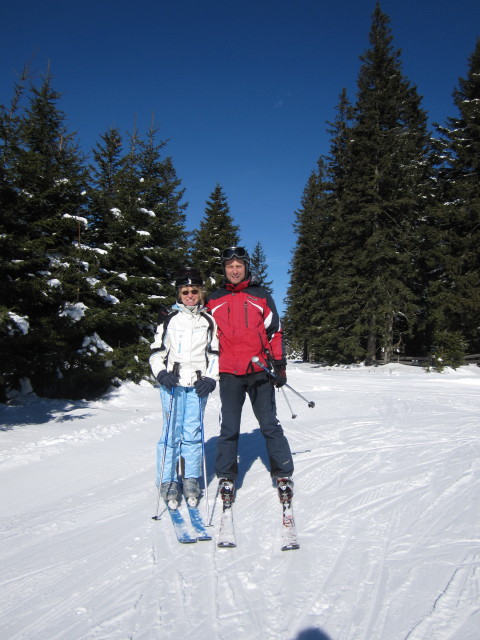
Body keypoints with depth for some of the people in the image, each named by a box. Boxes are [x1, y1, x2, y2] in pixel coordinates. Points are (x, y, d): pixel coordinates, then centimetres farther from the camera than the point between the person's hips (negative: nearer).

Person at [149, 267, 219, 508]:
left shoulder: (209, 321, 11)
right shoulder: (169, 319, 9)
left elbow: (215, 353, 11)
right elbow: (156, 351, 9)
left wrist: (211, 379, -3)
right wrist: (161, 373, -8)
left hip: (197, 385, 1)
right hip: (172, 383, 0)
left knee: (193, 432, 0)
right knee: (172, 432, -2)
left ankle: (192, 480, 13)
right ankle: (168, 482, 8)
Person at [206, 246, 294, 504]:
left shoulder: (261, 296, 7)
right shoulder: (214, 300, 11)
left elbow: (274, 332, 6)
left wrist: (279, 365, 1)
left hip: (259, 371, -1)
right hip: (229, 374, 1)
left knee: (270, 425, 3)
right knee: (229, 429, 5)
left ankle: (283, 475, 14)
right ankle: (226, 478, 18)